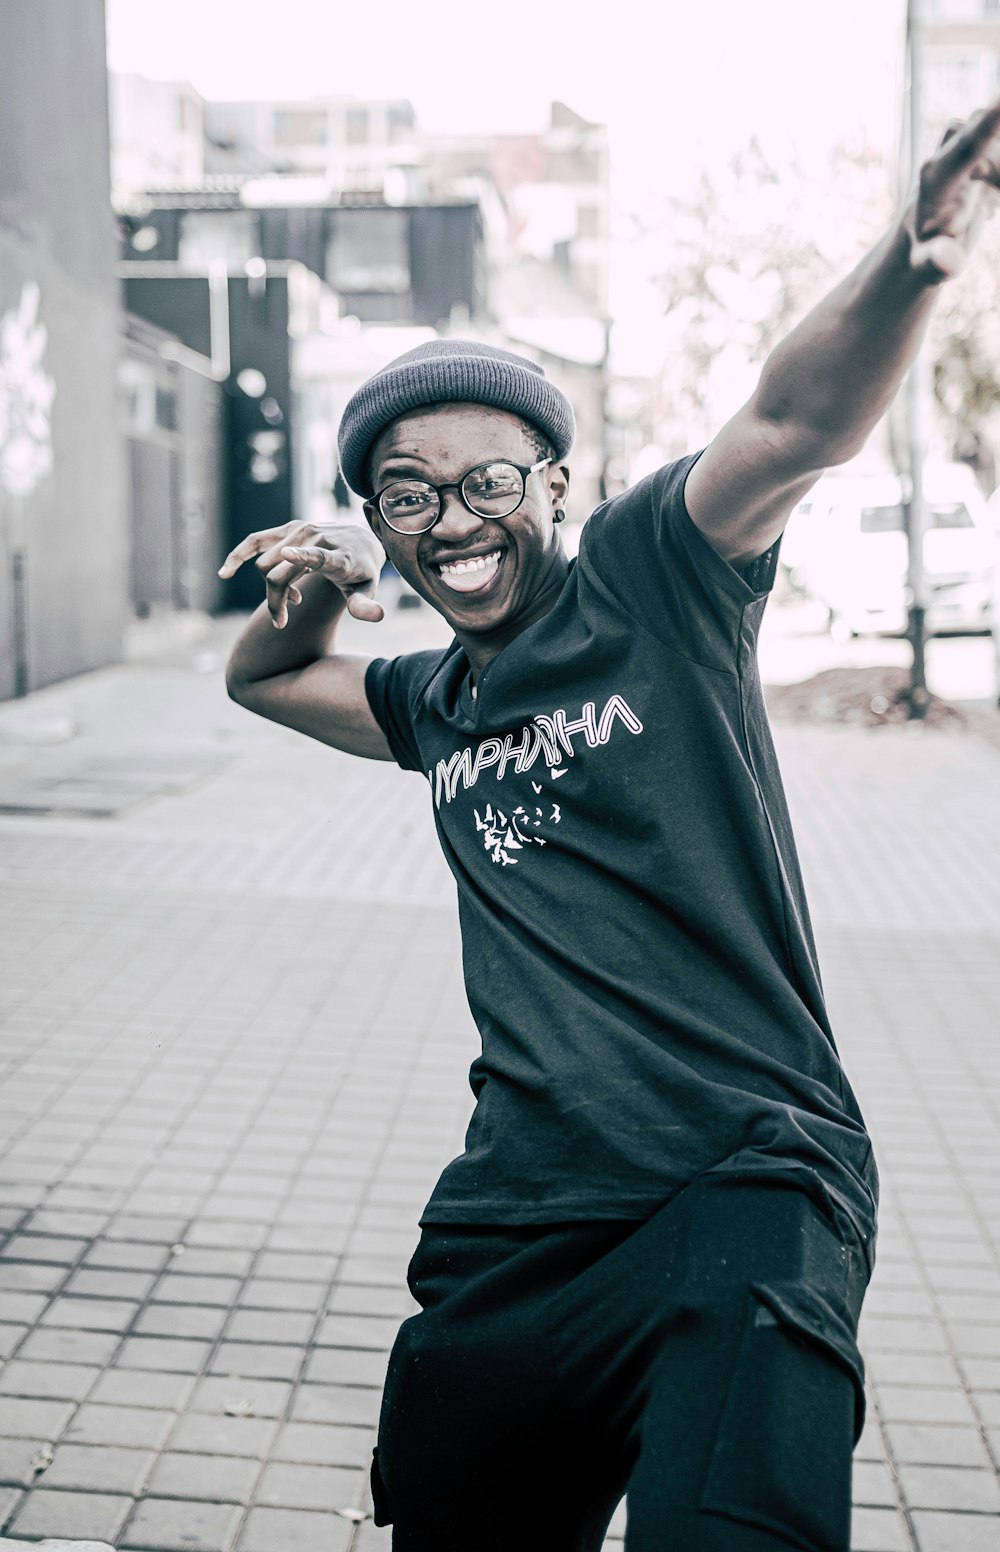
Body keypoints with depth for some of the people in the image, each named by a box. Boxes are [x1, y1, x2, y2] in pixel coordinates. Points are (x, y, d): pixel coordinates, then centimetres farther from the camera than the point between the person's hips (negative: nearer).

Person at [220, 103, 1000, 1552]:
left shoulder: (648, 576, -1)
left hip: (744, 1178, -6)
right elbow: (264, 682, 35)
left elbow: (797, 419, -20)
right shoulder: (439, 704, 17)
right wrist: (308, 597, 12)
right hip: (514, 1223, 7)